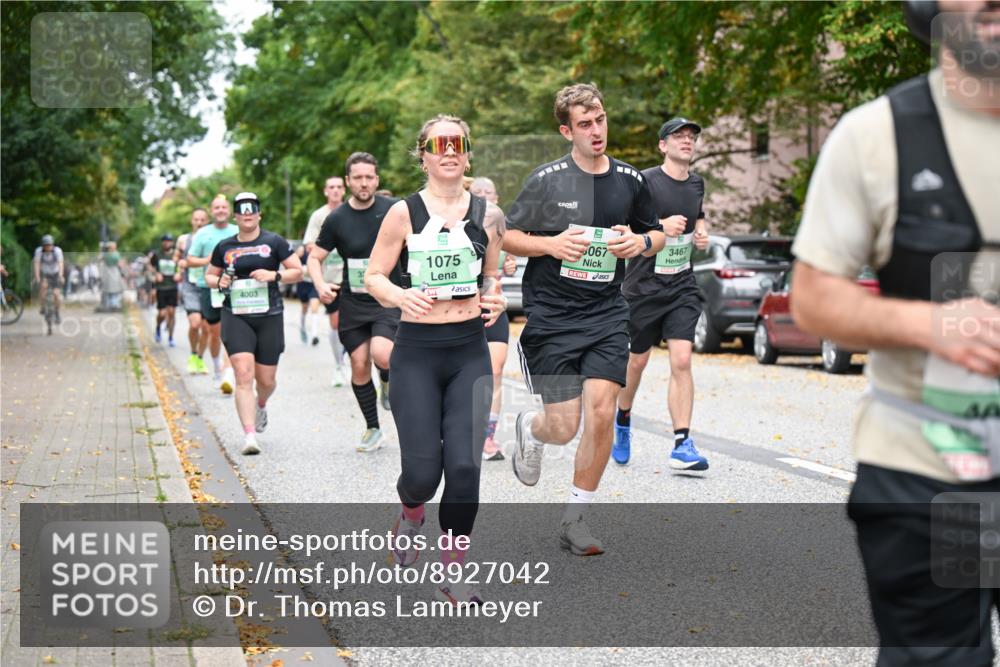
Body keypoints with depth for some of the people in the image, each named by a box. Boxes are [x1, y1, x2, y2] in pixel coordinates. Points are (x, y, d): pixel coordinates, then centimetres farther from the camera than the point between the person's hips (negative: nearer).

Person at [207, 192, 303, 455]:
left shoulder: (273, 242, 2)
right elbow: (209, 275, 20)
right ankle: (249, 436, -17)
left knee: (266, 379, 8)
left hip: (269, 317, 0)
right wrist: (219, 281, -2)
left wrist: (274, 275, -14)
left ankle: (261, 405, 46)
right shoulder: (224, 246, 9)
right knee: (244, 374, -16)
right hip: (236, 317, 0)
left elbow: (298, 271, 3)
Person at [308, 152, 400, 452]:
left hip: (389, 299, -2)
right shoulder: (337, 219, -2)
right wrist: (321, 285, -13)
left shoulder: (393, 210, -4)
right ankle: (372, 428, 20)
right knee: (359, 365, 4)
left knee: (381, 354, -24)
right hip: (352, 301, 2)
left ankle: (389, 380, 12)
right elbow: (314, 257, 6)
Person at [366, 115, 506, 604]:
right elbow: (373, 276, 0)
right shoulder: (404, 213, -2)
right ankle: (410, 518, 33)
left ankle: (453, 575, 8)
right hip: (417, 351, -2)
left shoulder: (487, 214, 5)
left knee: (464, 467, -10)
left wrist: (493, 299, -2)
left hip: (469, 352, 2)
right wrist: (399, 296, -20)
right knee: (422, 472, -6)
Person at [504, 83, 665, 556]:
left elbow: (656, 235, 19)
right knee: (563, 427, -3)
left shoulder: (630, 180, 6)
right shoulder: (546, 179, -4)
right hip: (551, 316, -2)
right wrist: (550, 244, -16)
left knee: (600, 413, -11)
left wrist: (642, 242, -4)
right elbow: (506, 236, 2)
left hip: (606, 314, 3)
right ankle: (528, 429, 37)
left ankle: (575, 520, 6)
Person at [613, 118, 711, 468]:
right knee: (637, 360, 10)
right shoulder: (645, 181, -9)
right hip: (643, 285, -3)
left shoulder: (696, 183, 10)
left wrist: (701, 232, 9)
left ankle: (682, 446, -12)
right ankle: (622, 421, 38)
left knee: (681, 361, -11)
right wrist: (660, 226, -24)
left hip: (682, 285, 3)